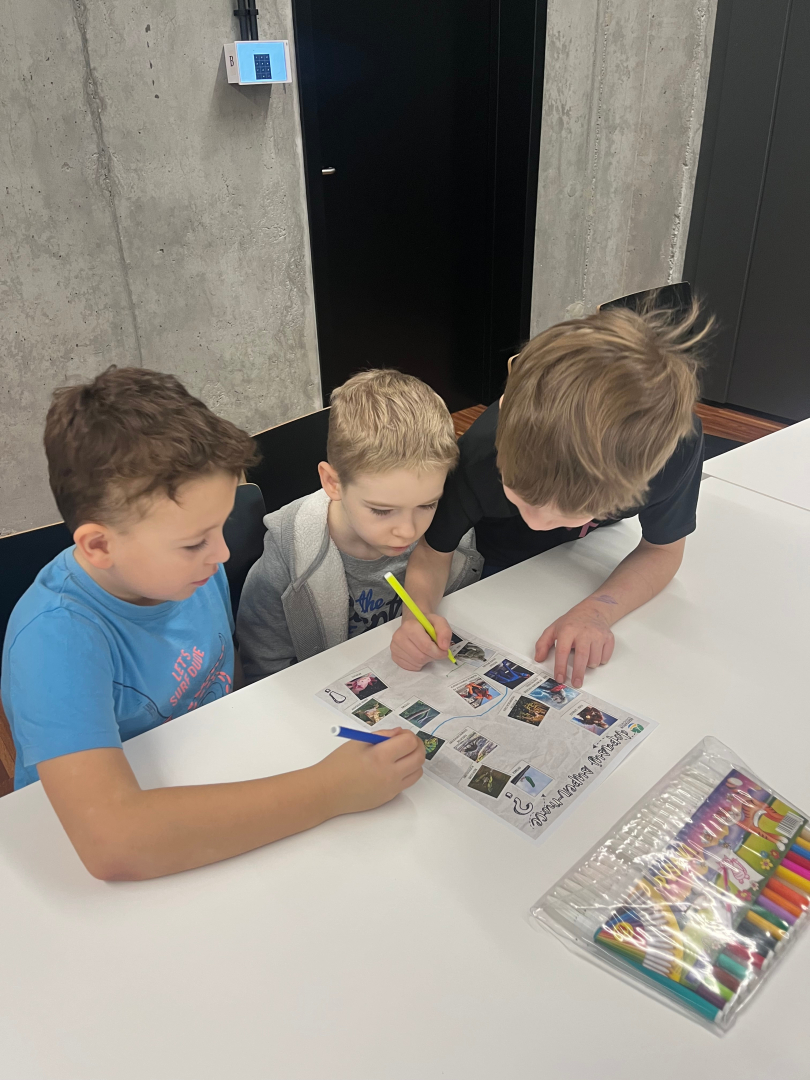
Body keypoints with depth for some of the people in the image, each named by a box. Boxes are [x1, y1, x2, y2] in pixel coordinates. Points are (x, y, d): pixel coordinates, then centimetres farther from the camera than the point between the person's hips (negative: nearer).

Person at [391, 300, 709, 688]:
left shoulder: (677, 445, -43)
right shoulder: (479, 456, -45)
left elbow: (661, 550, -25)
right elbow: (433, 551, -27)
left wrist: (596, 610, -43)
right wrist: (417, 614, -49)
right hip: (508, 560, -1)